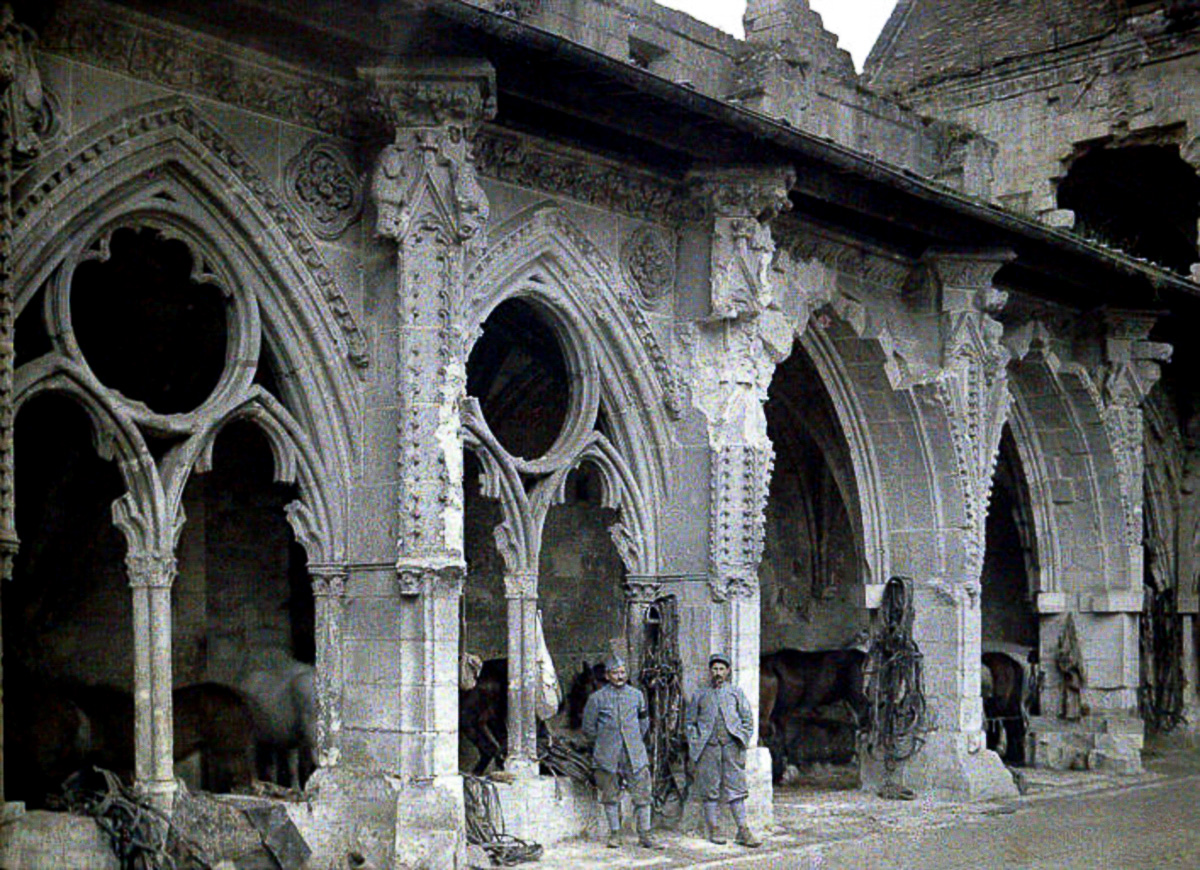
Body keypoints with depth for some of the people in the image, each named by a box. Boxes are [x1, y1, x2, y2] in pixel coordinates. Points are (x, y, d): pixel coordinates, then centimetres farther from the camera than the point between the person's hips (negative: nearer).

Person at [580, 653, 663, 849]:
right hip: (608, 757, -2)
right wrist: (604, 743, 9)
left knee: (642, 794, -3)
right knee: (611, 796, 5)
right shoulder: (597, 698, -1)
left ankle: (645, 835, 4)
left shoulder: (636, 695, 7)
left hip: (635, 754, 2)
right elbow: (589, 729, 7)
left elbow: (644, 722, 21)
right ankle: (614, 834, 16)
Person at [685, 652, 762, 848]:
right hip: (708, 748, 0)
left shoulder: (736, 693, 13)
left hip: (731, 746, 0)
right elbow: (690, 723, 13)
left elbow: (748, 719, 13)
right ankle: (713, 829, 8)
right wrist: (694, 746, 1)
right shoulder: (700, 695, 12)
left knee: (736, 788, -3)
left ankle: (743, 830, -2)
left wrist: (742, 742, 1)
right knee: (710, 789, 1)